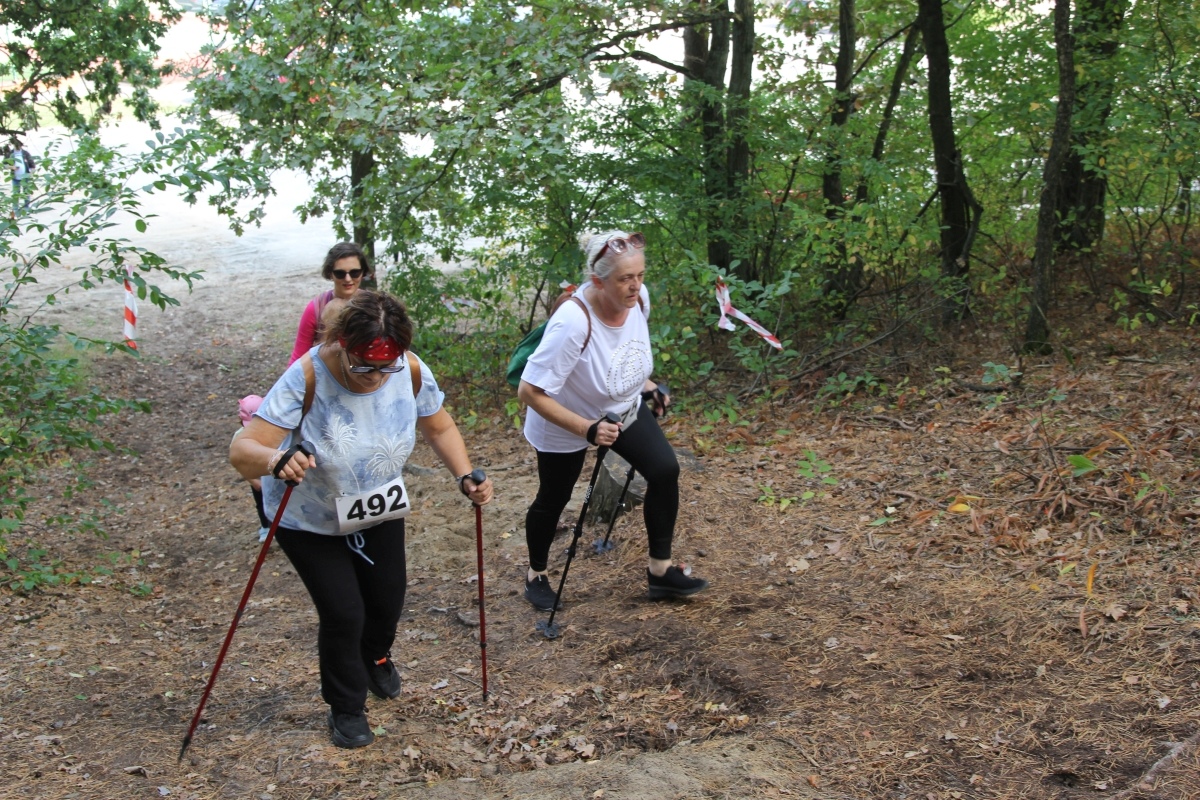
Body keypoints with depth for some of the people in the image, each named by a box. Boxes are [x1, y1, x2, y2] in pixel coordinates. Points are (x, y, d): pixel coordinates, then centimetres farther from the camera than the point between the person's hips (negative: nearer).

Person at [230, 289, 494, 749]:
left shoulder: (411, 372, -23)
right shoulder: (307, 378, -35)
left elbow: (438, 427, -4)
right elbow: (242, 452, -39)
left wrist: (464, 476, -21)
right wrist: (274, 459, -62)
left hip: (379, 511, 4)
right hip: (309, 520, -4)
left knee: (387, 599, 17)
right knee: (343, 612, -4)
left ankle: (375, 657, 54)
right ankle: (346, 707, 26)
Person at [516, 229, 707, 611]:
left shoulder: (639, 297, -19)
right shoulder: (572, 324, -40)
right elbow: (530, 391, -35)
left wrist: (644, 382, 5)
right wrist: (587, 429, -37)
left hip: (625, 408, 6)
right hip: (564, 423, -5)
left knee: (665, 470, -7)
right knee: (553, 501, 12)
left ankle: (660, 571, 9)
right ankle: (536, 575, 40)